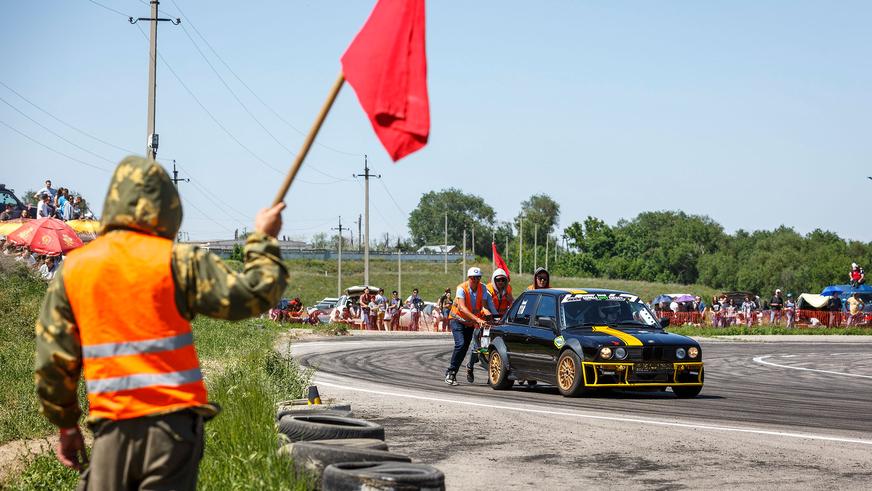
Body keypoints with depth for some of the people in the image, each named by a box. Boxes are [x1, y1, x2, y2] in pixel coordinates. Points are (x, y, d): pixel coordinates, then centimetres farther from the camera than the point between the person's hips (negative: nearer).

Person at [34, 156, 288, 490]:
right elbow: (254, 294, -3)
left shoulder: (72, 269, 5)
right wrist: (264, 239, 13)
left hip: (112, 428, 3)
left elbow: (53, 360, 8)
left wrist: (65, 425, 19)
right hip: (172, 420, -3)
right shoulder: (178, 262, -6)